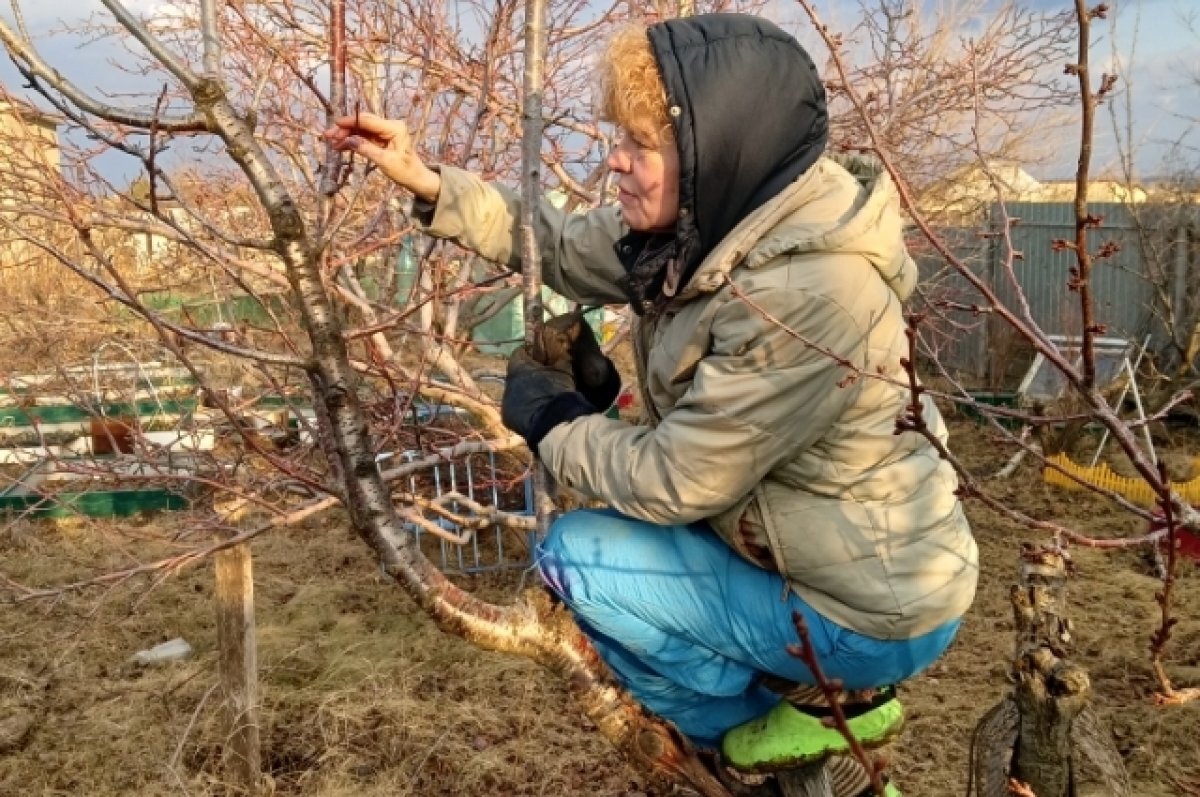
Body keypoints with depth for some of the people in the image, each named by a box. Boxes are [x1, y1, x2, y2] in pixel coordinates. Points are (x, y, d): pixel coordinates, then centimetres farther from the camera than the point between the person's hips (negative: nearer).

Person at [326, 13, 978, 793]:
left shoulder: (803, 294, -32)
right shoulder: (718, 223, -6)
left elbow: (675, 481, -25)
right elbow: (570, 247, 7)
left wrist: (549, 419, -9)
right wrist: (430, 184, 2)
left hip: (871, 615, -8)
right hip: (824, 559, 8)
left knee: (576, 555, -9)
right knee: (611, 518, 18)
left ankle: (821, 705, 5)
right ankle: (810, 684, 16)